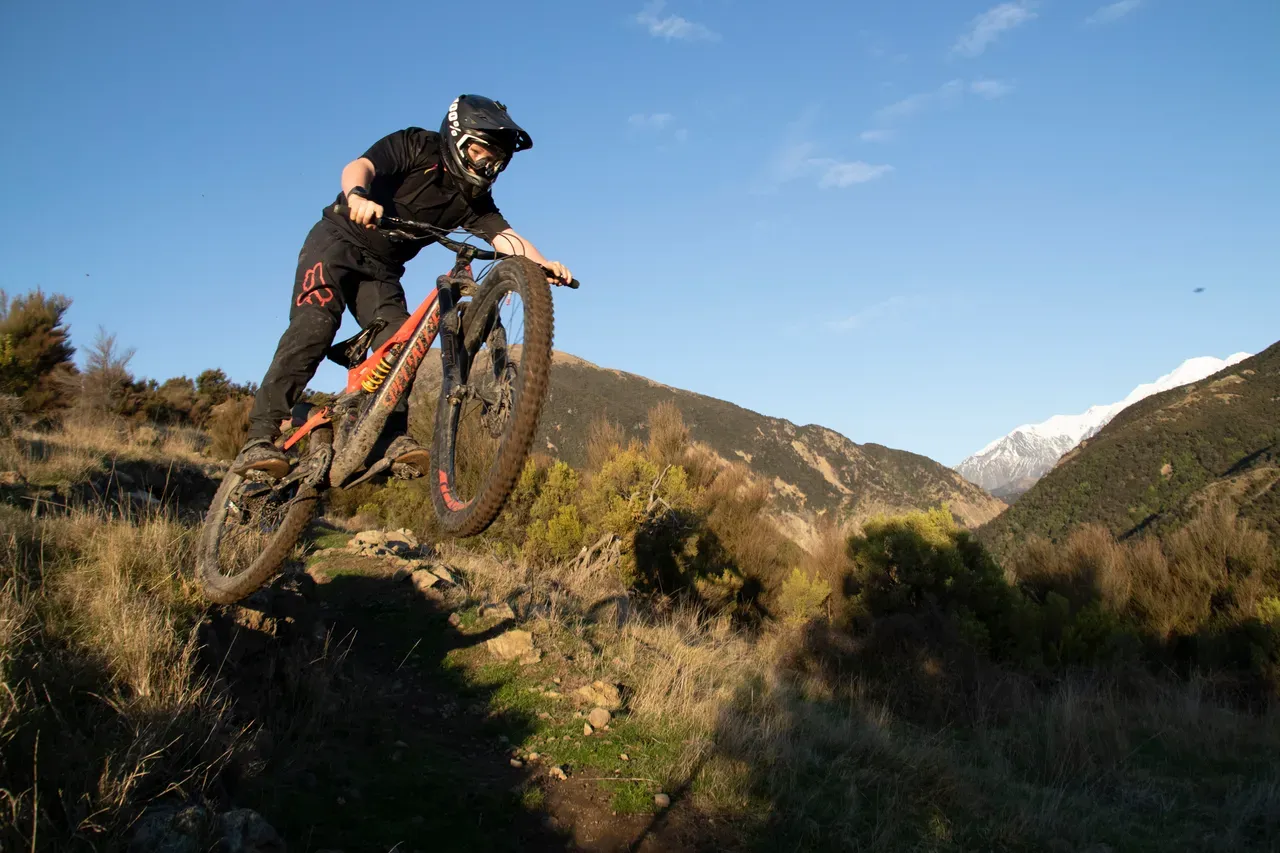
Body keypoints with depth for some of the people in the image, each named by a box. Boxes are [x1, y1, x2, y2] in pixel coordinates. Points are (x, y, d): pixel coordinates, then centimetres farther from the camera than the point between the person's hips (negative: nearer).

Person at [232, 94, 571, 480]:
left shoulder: (474, 199, -2)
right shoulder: (416, 145, -13)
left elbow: (507, 238, -17)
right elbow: (358, 166, -29)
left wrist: (542, 264, -38)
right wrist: (358, 196, -53)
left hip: (382, 269, 5)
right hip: (338, 241, -5)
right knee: (313, 328, -22)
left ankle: (394, 437, -15)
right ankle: (259, 439, -26)